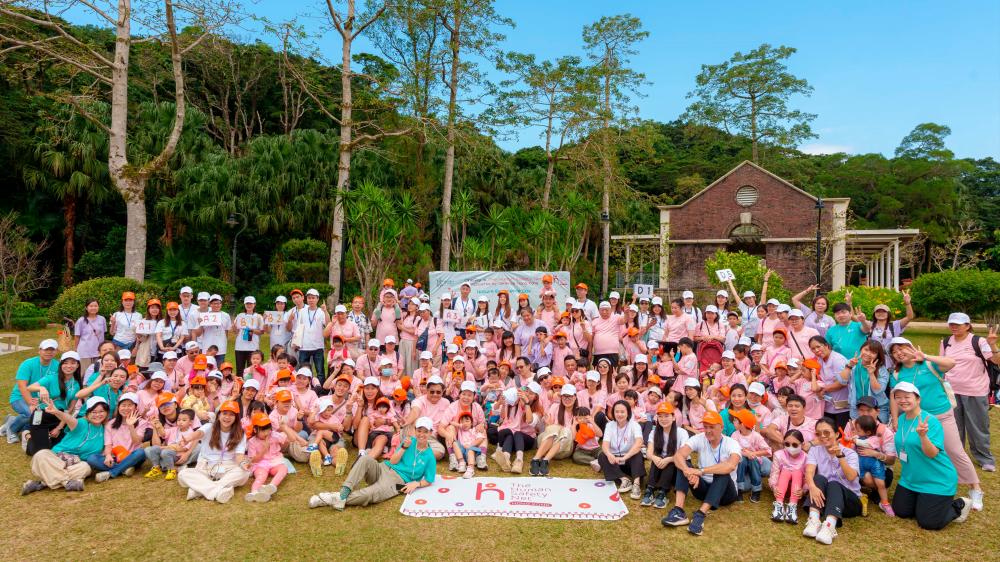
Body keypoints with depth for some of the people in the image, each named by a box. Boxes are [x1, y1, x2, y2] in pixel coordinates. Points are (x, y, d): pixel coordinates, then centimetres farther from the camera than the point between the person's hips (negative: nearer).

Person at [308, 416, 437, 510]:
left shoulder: (429, 456, 1)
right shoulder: (410, 441, 9)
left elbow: (428, 481, 5)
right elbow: (393, 461, 3)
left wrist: (416, 483, -14)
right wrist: (404, 447, -10)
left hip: (398, 480, -4)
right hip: (383, 469, 4)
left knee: (369, 494, -37)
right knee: (365, 460, -31)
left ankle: (337, 499, -26)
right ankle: (344, 492, -37)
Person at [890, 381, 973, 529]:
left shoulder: (931, 421, -20)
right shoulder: (901, 419, 1)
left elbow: (932, 453, -29)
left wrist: (923, 435, -44)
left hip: (937, 482, -7)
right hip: (910, 479, 7)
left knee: (928, 523, -4)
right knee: (900, 511, 9)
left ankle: (960, 506, 19)